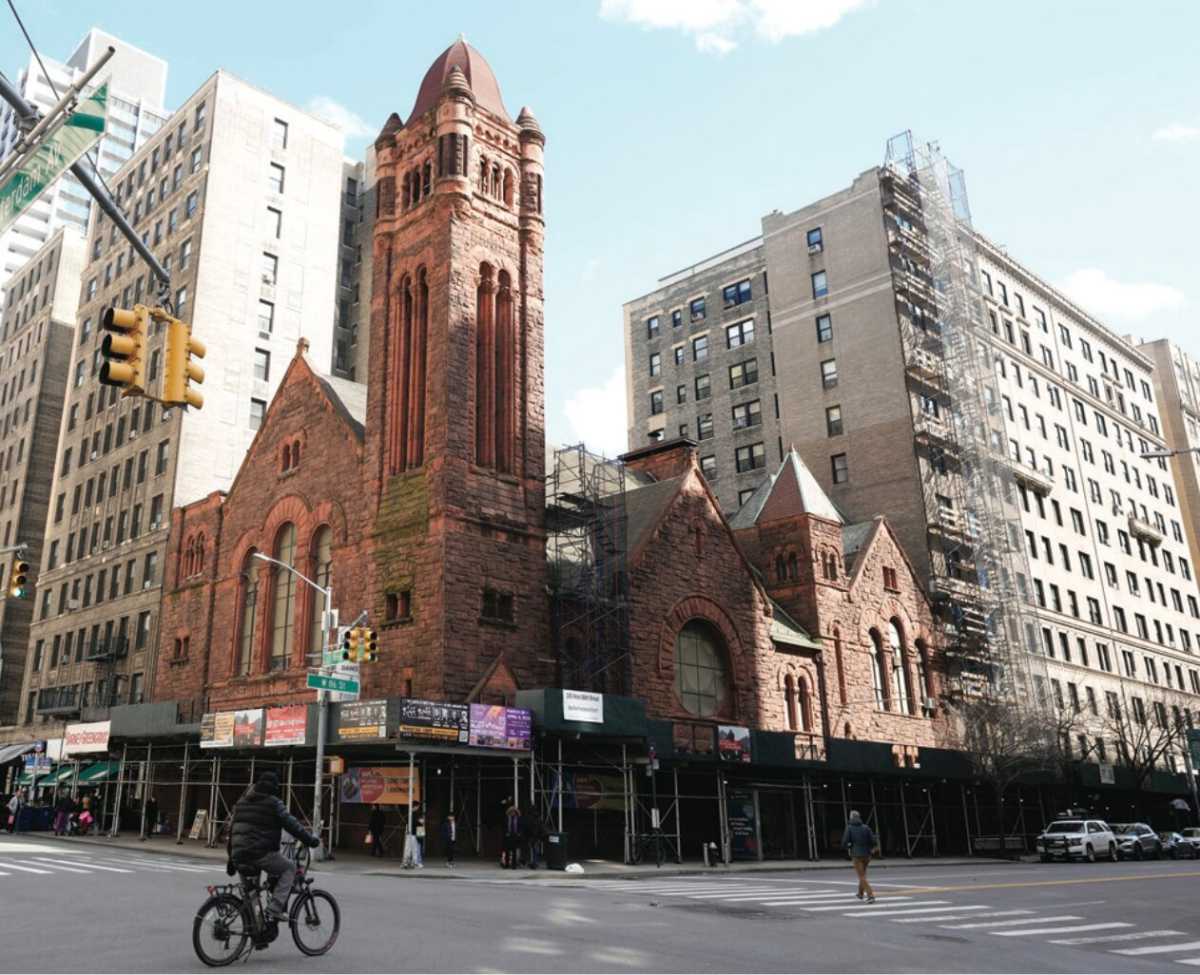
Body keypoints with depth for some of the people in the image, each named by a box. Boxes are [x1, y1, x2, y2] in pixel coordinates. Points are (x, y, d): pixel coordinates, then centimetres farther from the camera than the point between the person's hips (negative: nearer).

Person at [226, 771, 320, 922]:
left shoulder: (242, 802, 19)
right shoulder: (273, 803, -4)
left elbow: (233, 830, 23)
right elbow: (291, 824, -7)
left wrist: (231, 858, 29)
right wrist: (311, 840, 0)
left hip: (239, 856, 8)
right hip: (261, 853, -7)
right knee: (289, 867, 12)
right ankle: (275, 910, -3)